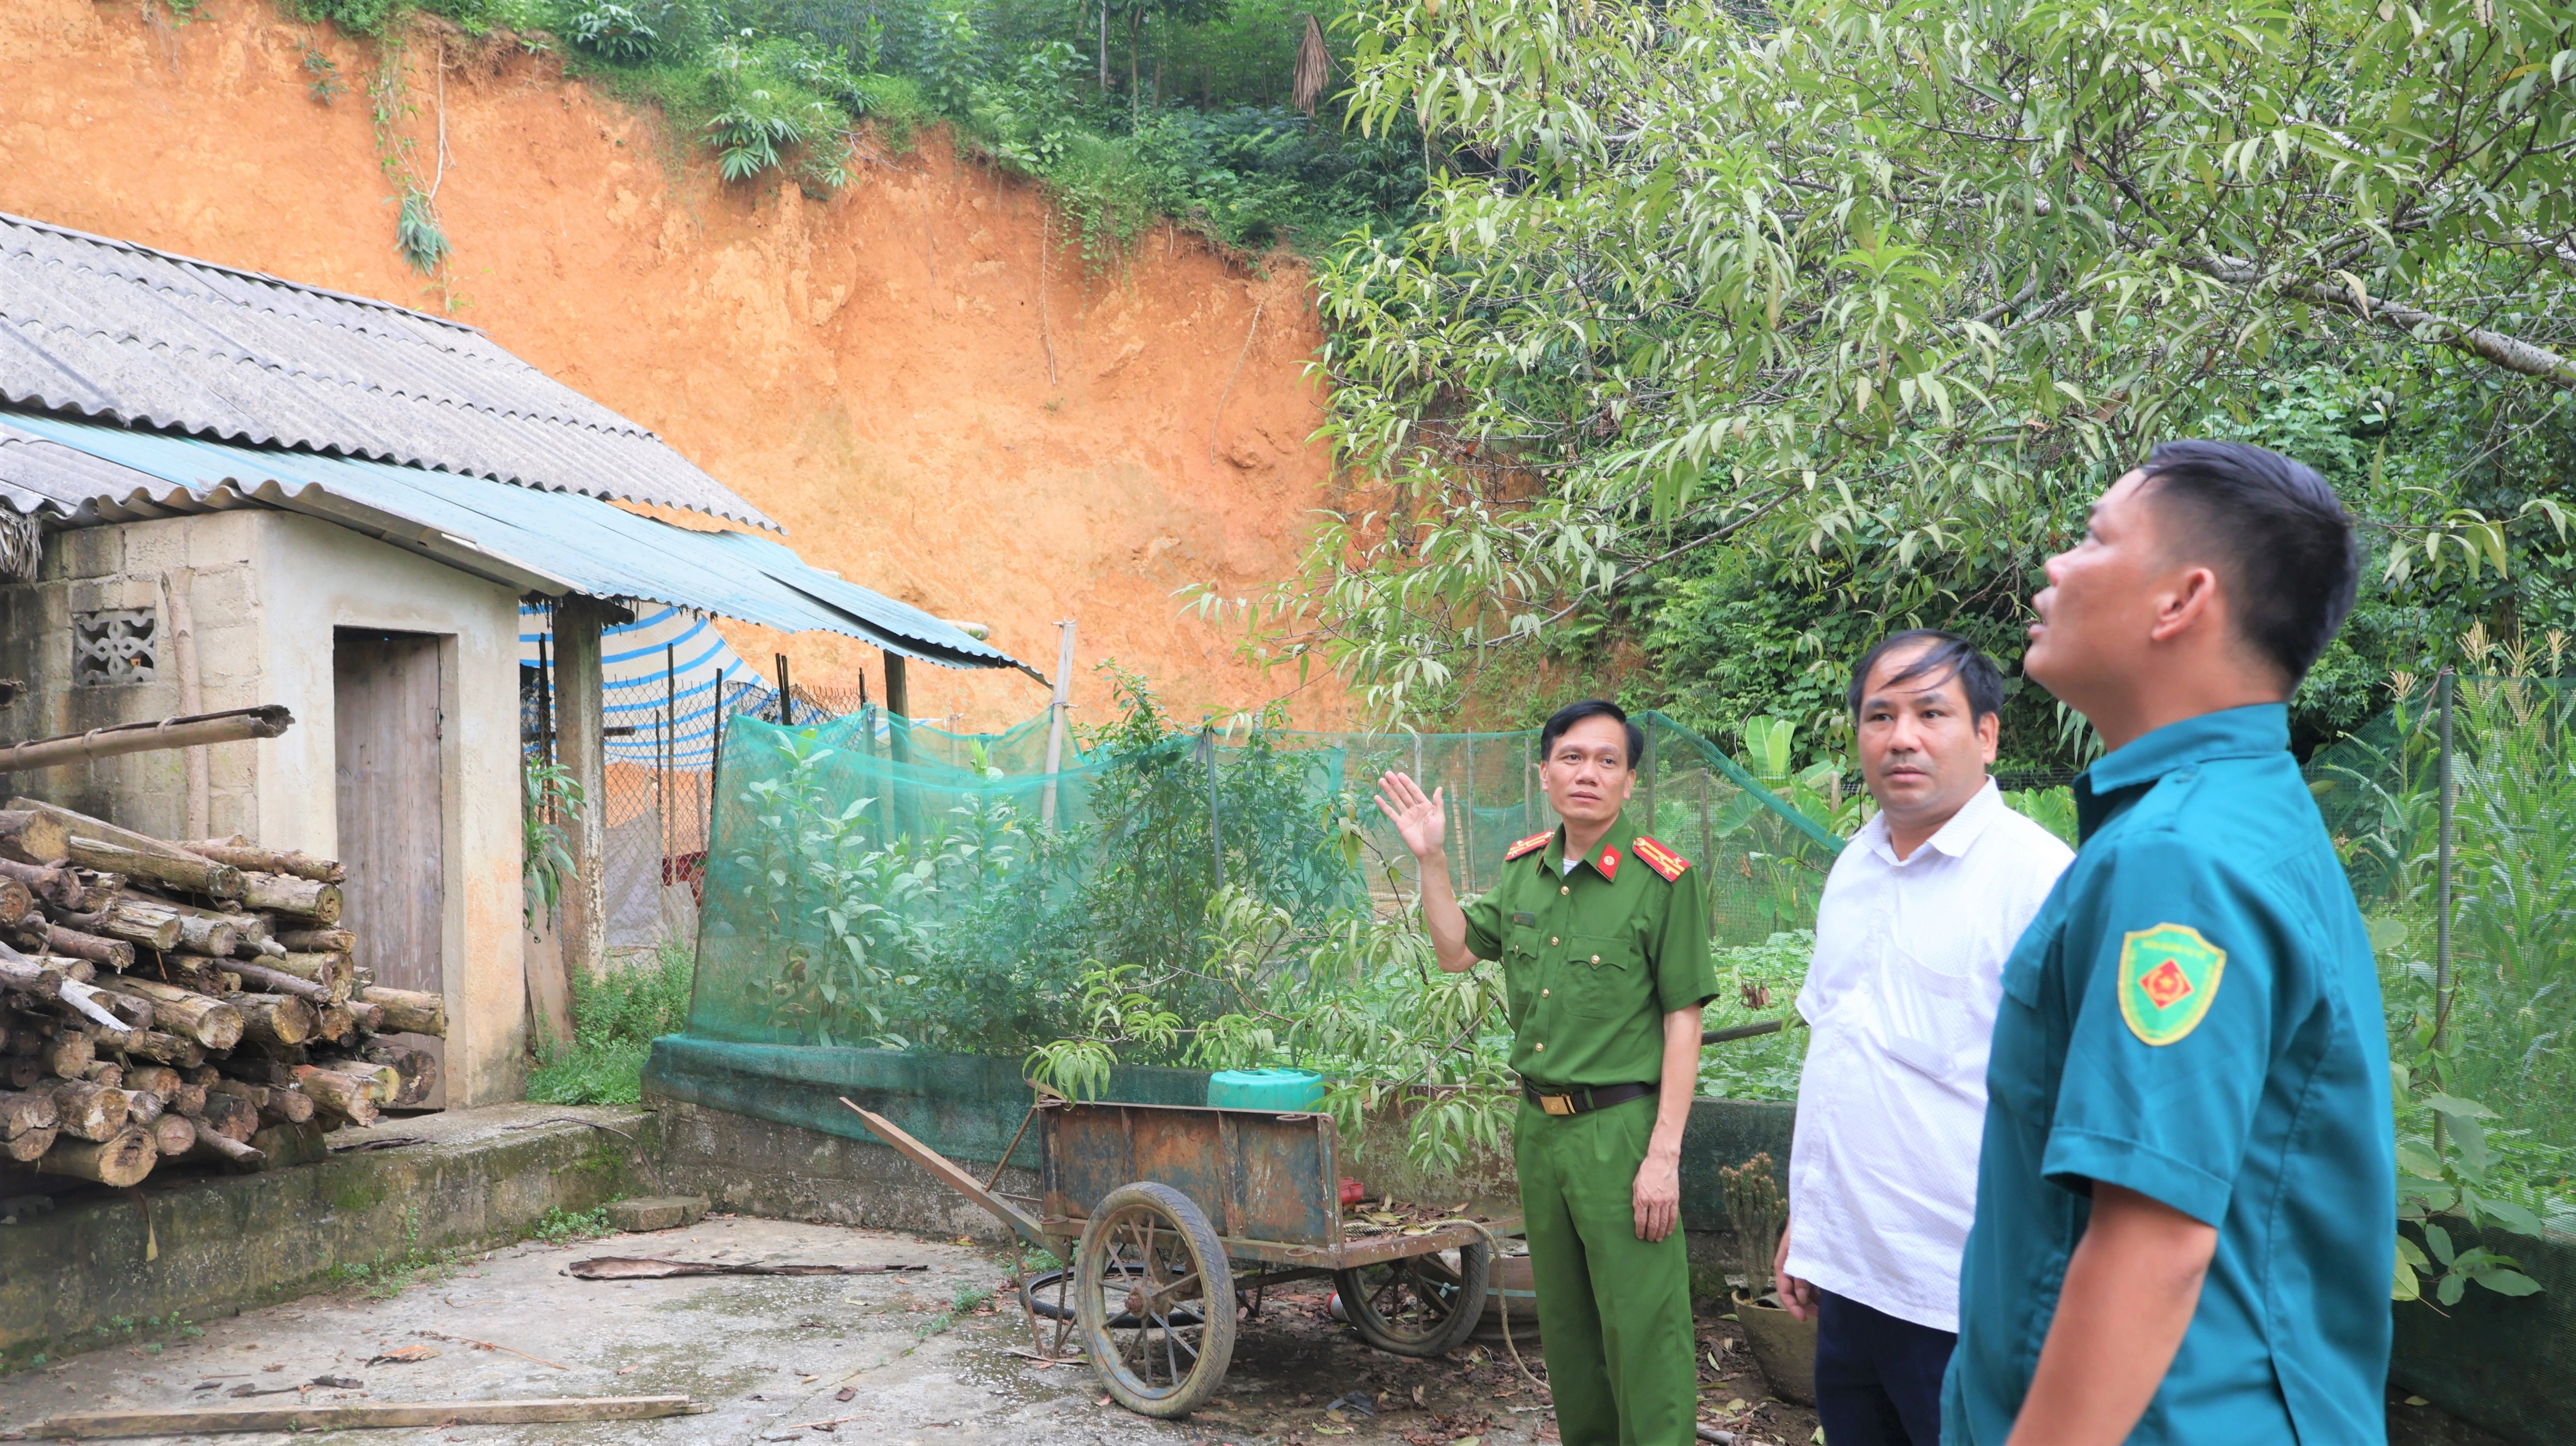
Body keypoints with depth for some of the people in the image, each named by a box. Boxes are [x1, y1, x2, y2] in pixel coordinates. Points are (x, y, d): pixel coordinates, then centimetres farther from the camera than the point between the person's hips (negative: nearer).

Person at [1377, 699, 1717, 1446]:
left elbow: (1682, 1022, -12)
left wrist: (1664, 1157, -16)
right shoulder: (1524, 867, 7)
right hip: (1538, 1124, 6)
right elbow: (1457, 951, 20)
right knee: (1564, 1323, 18)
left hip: (1620, 1128, -6)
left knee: (1641, 1330, -2)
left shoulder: (1662, 879, -12)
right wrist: (1430, 858, 9)